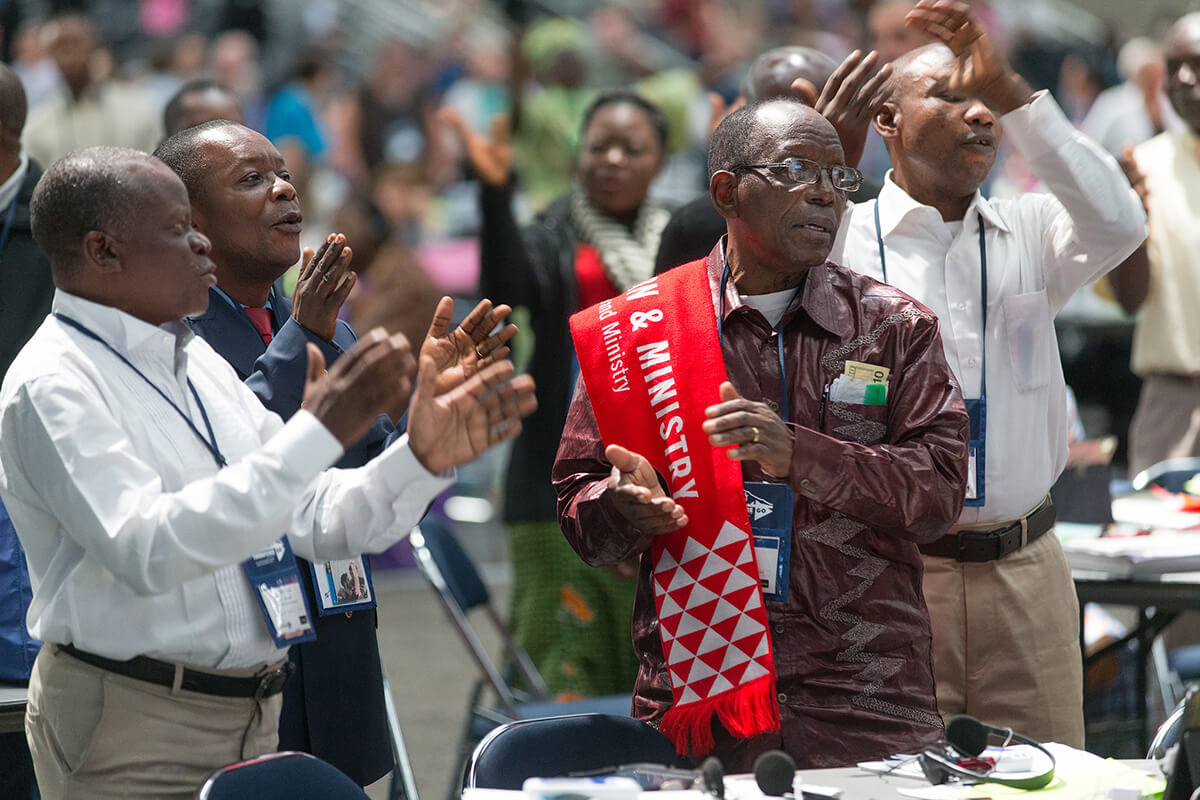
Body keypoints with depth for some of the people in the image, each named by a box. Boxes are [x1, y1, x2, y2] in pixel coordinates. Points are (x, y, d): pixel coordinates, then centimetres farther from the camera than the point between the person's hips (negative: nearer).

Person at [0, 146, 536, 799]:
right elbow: (145, 550, -28)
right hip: (130, 730, -8)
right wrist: (317, 433, -29)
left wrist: (421, 460, -5)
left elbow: (313, 517, 13)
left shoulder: (200, 365, 13)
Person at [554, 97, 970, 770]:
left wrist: (800, 456, -19)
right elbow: (578, 502, 8)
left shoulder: (896, 327, 7)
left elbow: (942, 487, -4)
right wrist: (626, 506, -16)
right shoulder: (639, 327, 6)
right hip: (695, 689, 0)